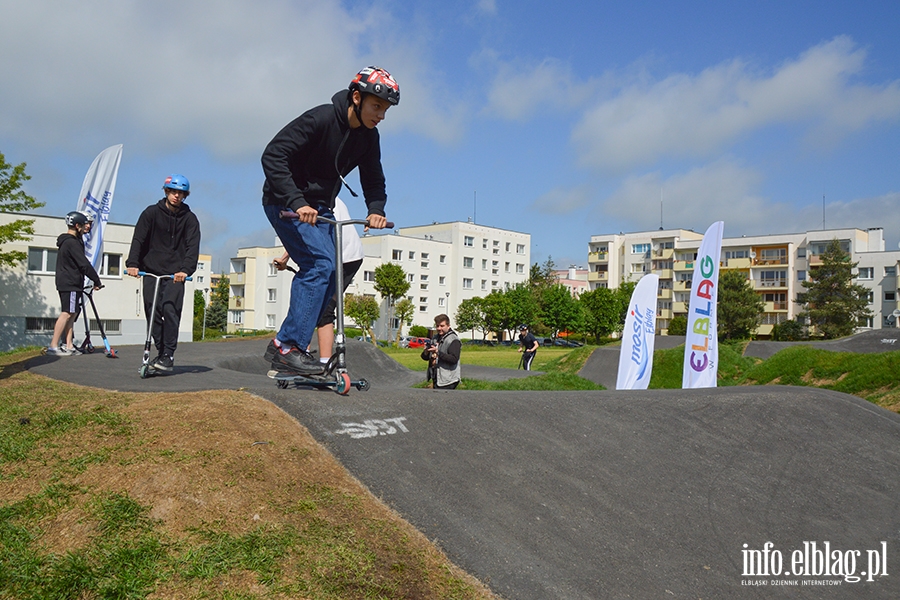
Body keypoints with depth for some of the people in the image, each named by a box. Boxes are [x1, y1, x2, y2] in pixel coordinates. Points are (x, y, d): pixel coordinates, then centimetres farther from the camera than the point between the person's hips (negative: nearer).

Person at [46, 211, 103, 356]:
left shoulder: (66, 241, 19)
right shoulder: (72, 242, -14)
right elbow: (84, 264, -17)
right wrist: (97, 281, -11)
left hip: (66, 283, 11)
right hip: (71, 284, -11)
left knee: (71, 314, 10)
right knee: (67, 313, -12)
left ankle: (68, 346, 11)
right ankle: (53, 347, -13)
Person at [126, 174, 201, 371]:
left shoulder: (189, 218, 2)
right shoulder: (151, 212, 3)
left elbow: (193, 246, -9)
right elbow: (138, 239, -5)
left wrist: (185, 270, -26)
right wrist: (133, 263, -21)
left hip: (175, 273, -2)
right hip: (151, 271, 2)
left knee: (170, 309, -16)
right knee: (152, 312, 1)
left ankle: (169, 355, -9)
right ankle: (161, 351, 14)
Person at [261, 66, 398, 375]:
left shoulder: (368, 136, -1)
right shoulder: (319, 119, -23)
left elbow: (373, 179, 8)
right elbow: (273, 156, -28)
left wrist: (376, 209, -13)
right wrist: (297, 202, -38)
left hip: (319, 208, 8)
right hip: (286, 204, -8)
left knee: (327, 274, 3)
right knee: (320, 263, -23)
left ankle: (287, 348, 12)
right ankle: (287, 346, -18)